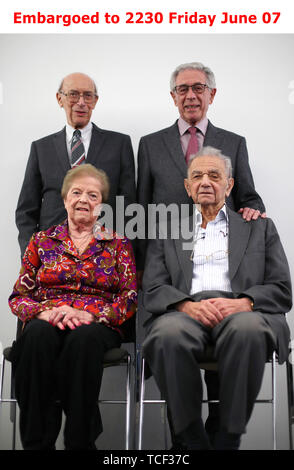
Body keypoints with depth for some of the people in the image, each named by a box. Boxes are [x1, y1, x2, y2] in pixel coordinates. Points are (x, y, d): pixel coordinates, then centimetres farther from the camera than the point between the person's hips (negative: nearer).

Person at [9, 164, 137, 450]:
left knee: (83, 338, -37)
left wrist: (88, 314, -16)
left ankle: (80, 442, -26)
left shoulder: (118, 244, 13)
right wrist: (44, 311, -13)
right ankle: (36, 442, -27)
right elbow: (18, 296, 10)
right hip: (47, 322, 1)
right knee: (38, 335, -35)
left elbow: (130, 298, 2)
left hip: (98, 326, -1)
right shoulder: (42, 241, 16)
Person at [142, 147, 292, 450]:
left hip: (241, 312, 0)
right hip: (186, 313, 1)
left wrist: (243, 303, -10)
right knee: (169, 333, -35)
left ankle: (228, 439, -20)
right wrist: (187, 305, -12)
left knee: (248, 328, -37)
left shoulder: (259, 227, 22)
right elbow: (153, 291, 10)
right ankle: (192, 441, -17)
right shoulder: (167, 232, 23)